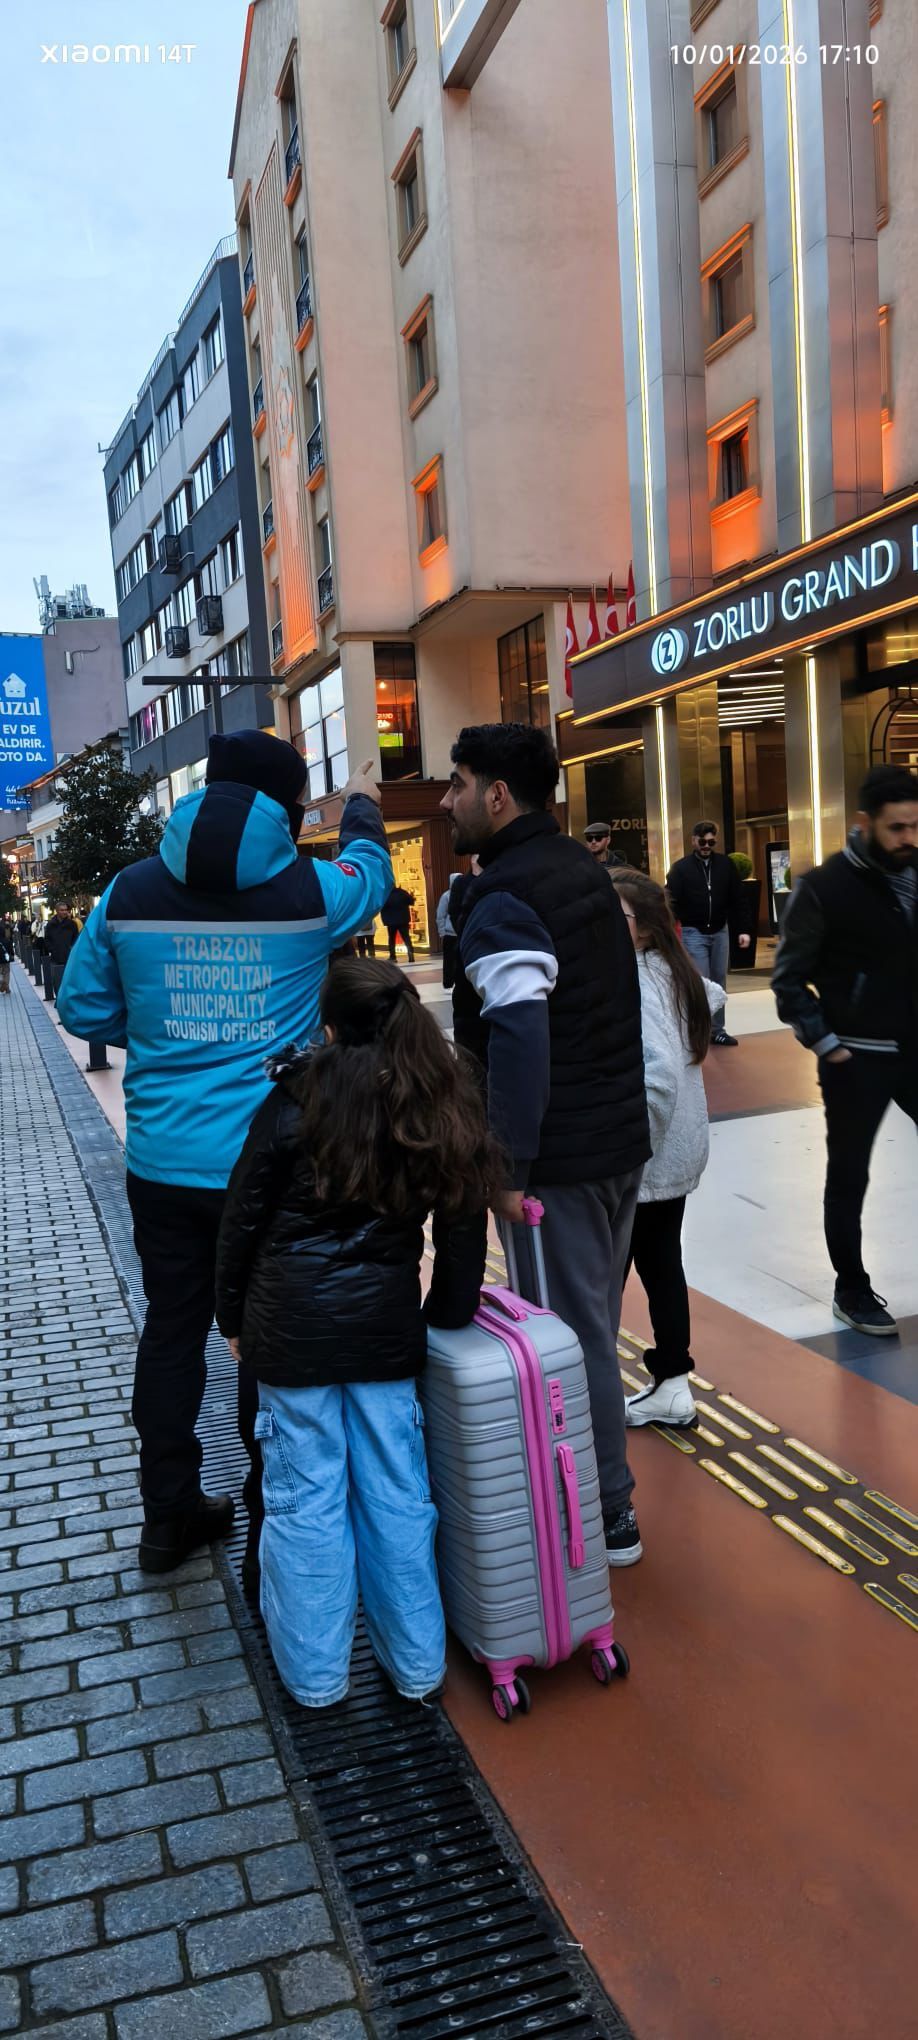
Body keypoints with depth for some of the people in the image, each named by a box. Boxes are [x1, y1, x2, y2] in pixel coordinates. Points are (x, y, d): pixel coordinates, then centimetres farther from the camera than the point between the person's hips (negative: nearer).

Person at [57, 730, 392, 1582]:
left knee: (173, 1331, 17)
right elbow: (368, 873, 17)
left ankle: (169, 1513, 32)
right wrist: (362, 809, 37)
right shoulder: (311, 890, -6)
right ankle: (271, 1528, 19)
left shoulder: (130, 893, -1)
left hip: (163, 1161, 3)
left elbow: (84, 1009, 8)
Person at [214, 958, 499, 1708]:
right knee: (397, 1493, 13)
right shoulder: (443, 1104, 0)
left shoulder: (298, 1098, -7)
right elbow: (464, 1227, 2)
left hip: (292, 1322, -2)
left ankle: (315, 1672, 21)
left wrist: (233, 1318, 9)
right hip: (386, 1325, 3)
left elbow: (245, 1218, -3)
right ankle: (417, 1664, 25)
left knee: (305, 1496, 9)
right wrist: (447, 1317, 12)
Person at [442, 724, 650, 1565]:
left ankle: (606, 1517, 16)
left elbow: (521, 1043, -26)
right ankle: (603, 1491, 33)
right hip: (622, 1136, 9)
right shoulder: (582, 868, 11)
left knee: (572, 1336, 3)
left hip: (562, 1156, -9)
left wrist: (509, 1167, -22)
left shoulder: (502, 900, -17)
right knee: (594, 1323, 19)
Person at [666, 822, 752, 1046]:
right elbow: (671, 903, -9)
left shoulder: (726, 865, 3)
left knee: (718, 984, 8)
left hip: (720, 932, 3)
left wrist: (742, 930, 0)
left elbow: (738, 899, 5)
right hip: (693, 933, -3)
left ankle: (717, 1030, 16)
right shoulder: (681, 868, -5)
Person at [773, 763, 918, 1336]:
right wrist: (825, 1043, -12)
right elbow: (789, 978, -8)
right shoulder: (824, 887, -11)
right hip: (857, 1058, -5)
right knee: (849, 1178, 8)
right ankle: (853, 1290, 24)